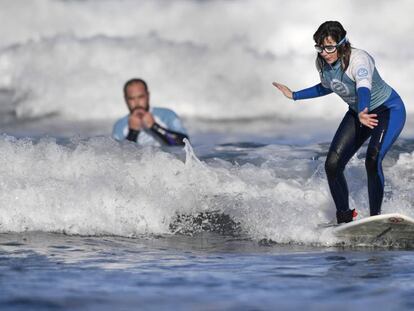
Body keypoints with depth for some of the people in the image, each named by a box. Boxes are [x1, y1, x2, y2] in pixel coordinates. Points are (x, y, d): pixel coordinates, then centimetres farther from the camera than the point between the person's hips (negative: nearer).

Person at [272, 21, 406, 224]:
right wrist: (294, 96, 16)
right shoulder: (322, 63, -10)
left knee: (372, 160, -30)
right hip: (357, 112, 7)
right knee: (332, 165, -5)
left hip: (389, 110, -7)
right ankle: (344, 217, 12)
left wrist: (362, 113, -71)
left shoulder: (359, 59, -33)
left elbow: (364, 88, -52)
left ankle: (376, 216, -19)